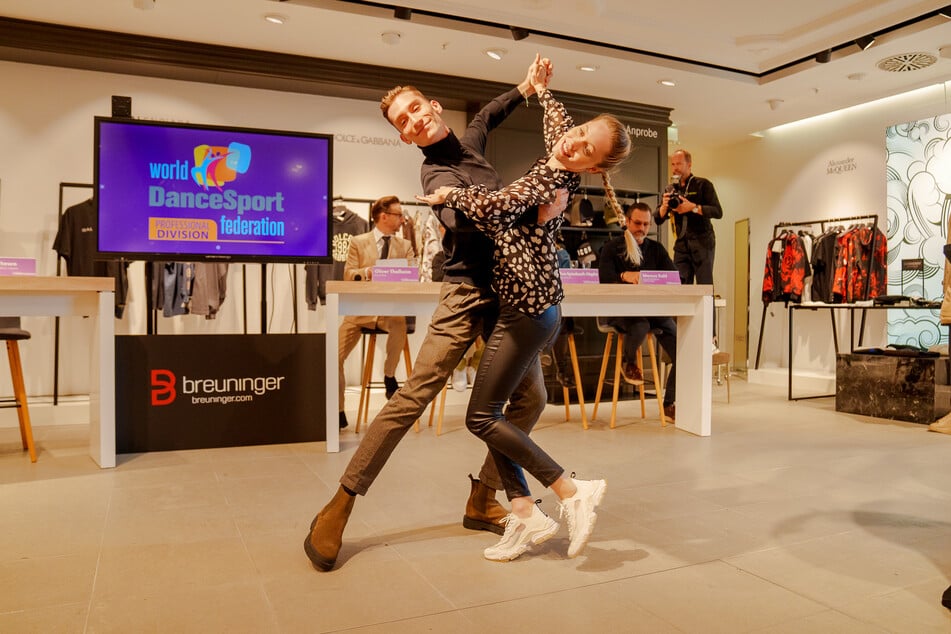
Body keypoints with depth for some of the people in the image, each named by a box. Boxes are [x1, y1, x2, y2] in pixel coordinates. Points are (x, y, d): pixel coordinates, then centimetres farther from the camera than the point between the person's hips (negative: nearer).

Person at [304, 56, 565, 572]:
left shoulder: (469, 143, 15)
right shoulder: (436, 173, -8)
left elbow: (486, 116, 41)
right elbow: (460, 218, -30)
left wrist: (525, 88, 38)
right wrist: (535, 207, -33)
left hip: (507, 293, 7)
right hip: (469, 293, -7)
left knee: (530, 397, 2)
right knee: (414, 396, -12)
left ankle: (481, 500, 13)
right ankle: (341, 505, -2)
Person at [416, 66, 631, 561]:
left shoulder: (547, 183, -17)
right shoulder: (556, 163, 8)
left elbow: (490, 209, -33)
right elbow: (556, 120, 32)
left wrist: (449, 195, -16)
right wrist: (541, 89, 47)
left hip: (527, 310, -10)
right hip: (532, 306, 10)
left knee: (481, 417, -4)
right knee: (491, 410, 10)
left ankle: (572, 492, 0)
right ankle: (524, 513, 12)